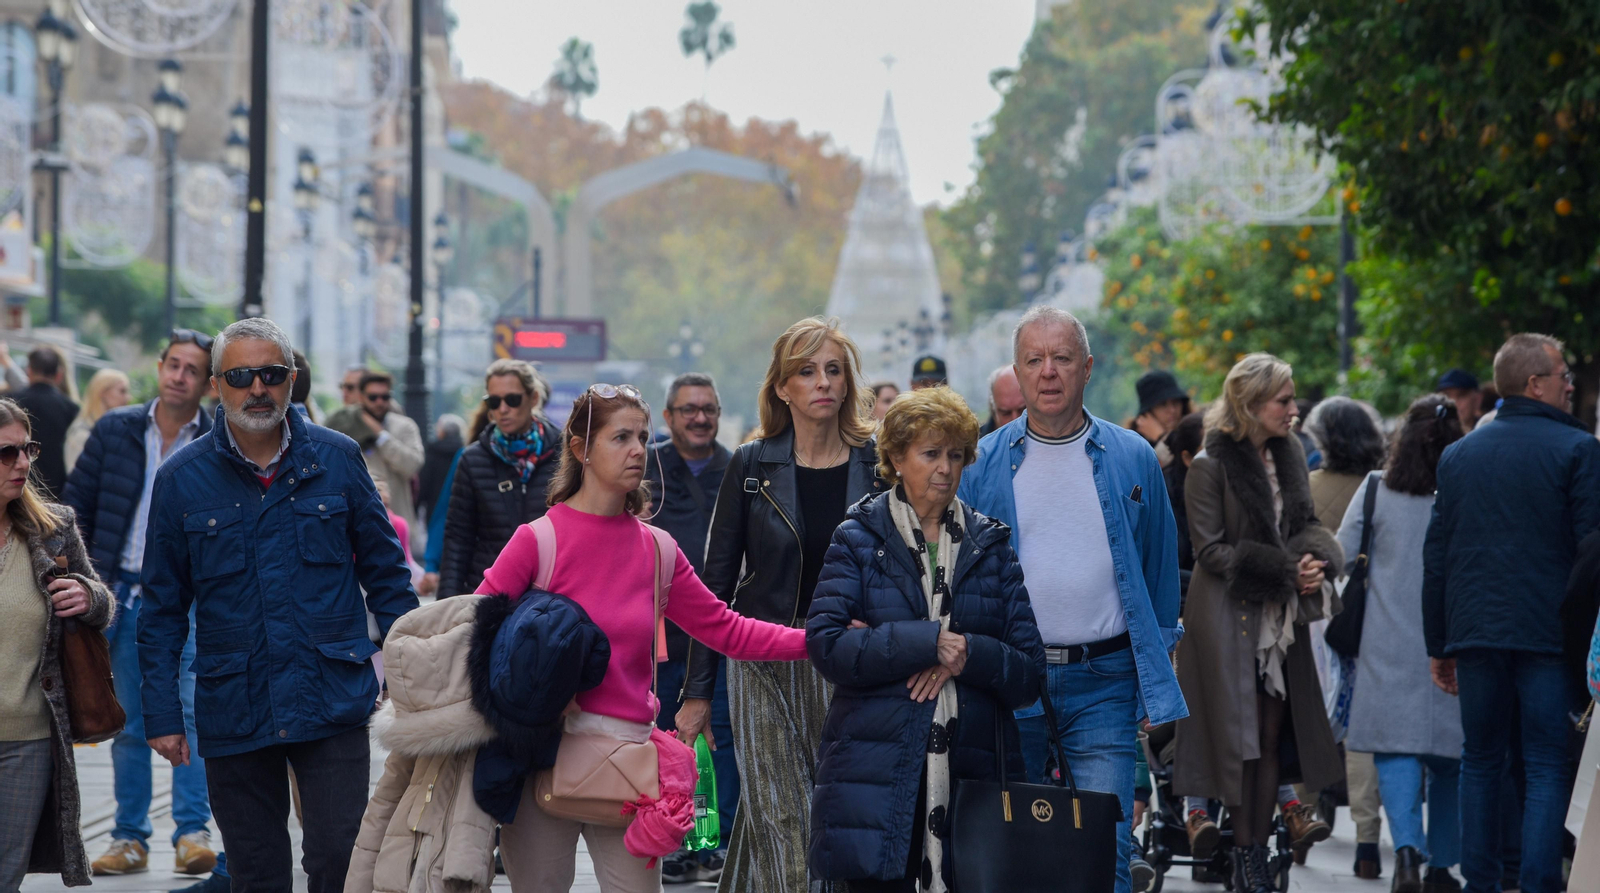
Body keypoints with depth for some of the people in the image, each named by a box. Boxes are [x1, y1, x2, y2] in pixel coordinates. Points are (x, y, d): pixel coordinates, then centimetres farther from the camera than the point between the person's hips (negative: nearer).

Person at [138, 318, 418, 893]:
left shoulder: (338, 460, 2)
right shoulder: (181, 480, 2)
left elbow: (384, 571, 9)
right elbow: (163, 608, 6)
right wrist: (162, 714, 2)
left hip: (334, 706, -1)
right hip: (232, 712, 1)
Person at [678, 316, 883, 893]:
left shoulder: (879, 466, 4)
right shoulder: (752, 466, 3)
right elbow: (716, 581, 5)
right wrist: (697, 691, 1)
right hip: (764, 666, -1)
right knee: (778, 816, -10)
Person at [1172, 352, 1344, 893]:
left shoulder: (1288, 455, 8)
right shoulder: (1211, 465, -12)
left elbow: (1306, 525, 17)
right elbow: (1209, 550, -13)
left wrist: (1316, 559, -6)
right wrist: (1284, 571, -18)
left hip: (1281, 618, 6)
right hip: (1229, 616, -6)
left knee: (1271, 736, 6)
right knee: (1240, 736, -3)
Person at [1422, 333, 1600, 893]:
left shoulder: (1458, 454, 11)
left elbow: (1436, 555, 12)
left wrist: (1439, 647, 17)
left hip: (1475, 635, 4)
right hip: (1550, 635, -4)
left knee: (1480, 763, 13)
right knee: (1548, 769, -1)